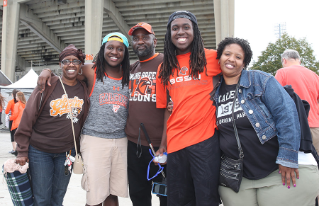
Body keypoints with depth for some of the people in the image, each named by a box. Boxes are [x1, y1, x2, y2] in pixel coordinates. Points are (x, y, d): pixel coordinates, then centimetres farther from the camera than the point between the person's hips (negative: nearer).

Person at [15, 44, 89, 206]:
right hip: (39, 150, -2)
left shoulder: (84, 90, 0)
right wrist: (22, 151, -7)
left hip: (66, 153, 3)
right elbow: (28, 118, -7)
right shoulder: (48, 85, -9)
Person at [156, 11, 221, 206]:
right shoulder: (165, 67, 9)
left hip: (205, 139, -3)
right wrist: (163, 141, 7)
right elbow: (167, 107, 11)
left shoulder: (211, 57, -2)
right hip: (175, 142, 4)